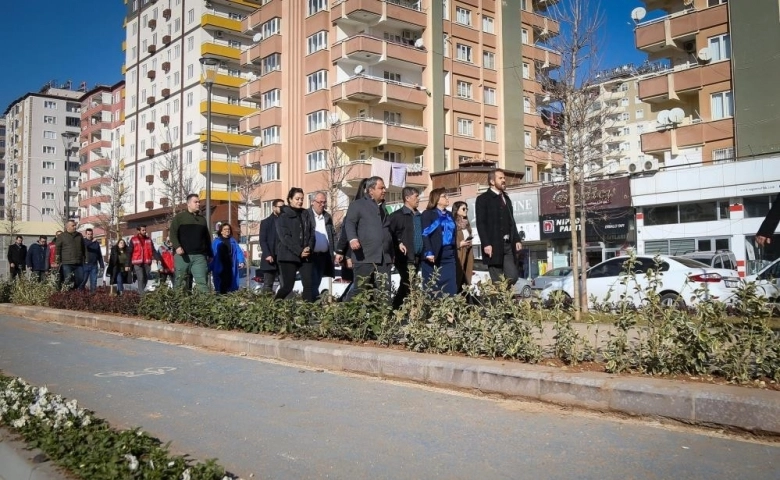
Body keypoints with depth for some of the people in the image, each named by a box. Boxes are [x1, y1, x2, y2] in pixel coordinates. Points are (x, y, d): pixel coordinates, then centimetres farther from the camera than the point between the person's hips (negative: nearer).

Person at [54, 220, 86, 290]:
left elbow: (84, 248, 23)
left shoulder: (79, 235, 16)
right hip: (67, 264, -4)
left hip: (79, 263, 4)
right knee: (68, 282, -3)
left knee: (80, 280, 0)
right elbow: (57, 249, 0)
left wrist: (86, 258, 18)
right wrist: (58, 261, -6)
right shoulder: (61, 236, 3)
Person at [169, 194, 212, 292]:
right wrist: (177, 246, -19)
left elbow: (207, 238, 25)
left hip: (199, 256, 3)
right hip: (183, 255, -3)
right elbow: (173, 233, -2)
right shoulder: (179, 217, 8)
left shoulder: (202, 219, 21)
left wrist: (210, 254, 22)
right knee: (181, 283, 1)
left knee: (202, 282, -8)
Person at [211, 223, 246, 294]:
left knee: (229, 282, 2)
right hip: (219, 267, -2)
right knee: (220, 284, -3)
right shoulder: (216, 241, 3)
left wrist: (241, 262, -11)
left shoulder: (233, 241, 11)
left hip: (230, 267, 2)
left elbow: (239, 251, 4)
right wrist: (211, 267, -5)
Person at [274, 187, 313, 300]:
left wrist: (309, 248, -9)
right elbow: (284, 237, -11)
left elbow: (312, 234, 11)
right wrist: (299, 251, -17)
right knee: (287, 286, -7)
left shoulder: (305, 215, 16)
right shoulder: (283, 216, -1)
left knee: (309, 285, -3)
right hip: (288, 256, -5)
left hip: (305, 256, 5)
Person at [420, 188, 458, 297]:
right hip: (434, 256, -6)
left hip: (449, 256, 6)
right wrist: (428, 252, -21)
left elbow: (453, 235, 20)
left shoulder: (449, 215, 20)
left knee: (451, 288, 3)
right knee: (433, 289, -2)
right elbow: (425, 235, -11)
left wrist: (455, 253, 12)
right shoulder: (427, 214, -1)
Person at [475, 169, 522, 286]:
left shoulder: (506, 198, 20)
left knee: (512, 277, -1)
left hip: (508, 245, 6)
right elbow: (480, 224, -9)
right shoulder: (483, 199, -2)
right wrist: (486, 244, -17)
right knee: (497, 281, -3)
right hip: (493, 245, -6)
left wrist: (517, 240, 11)